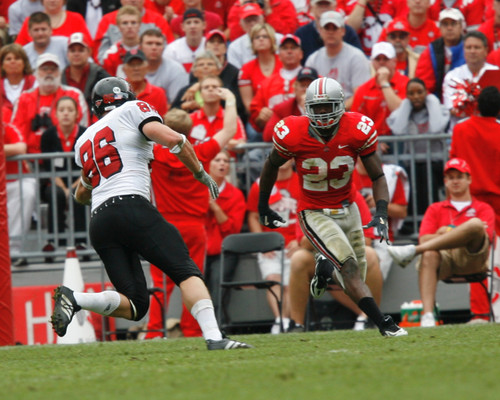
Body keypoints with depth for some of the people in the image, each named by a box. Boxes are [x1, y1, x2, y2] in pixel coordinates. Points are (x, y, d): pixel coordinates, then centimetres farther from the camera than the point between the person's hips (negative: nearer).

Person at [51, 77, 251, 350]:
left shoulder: (83, 143, 28)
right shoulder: (132, 110, 12)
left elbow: (81, 196, 39)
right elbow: (173, 139, -2)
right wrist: (201, 174, 9)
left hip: (99, 223, 6)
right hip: (131, 209, -6)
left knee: (134, 306, 5)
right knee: (186, 272, -9)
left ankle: (73, 298, -14)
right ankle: (213, 337, -27)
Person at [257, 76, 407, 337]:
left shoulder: (358, 131, -17)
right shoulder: (292, 135, -20)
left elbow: (377, 177, -9)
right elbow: (271, 166, 1)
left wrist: (381, 214, -25)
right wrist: (263, 206, 11)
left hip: (347, 209, 4)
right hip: (314, 214, -4)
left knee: (356, 277, 12)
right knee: (350, 269, -22)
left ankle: (325, 269, 45)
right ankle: (384, 324, -23)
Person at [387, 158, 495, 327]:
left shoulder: (483, 208, 23)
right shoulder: (435, 209, 29)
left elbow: (485, 236, 1)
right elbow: (424, 239, 11)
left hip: (472, 257, -1)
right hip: (444, 259, 1)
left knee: (475, 224, -32)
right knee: (429, 254, -37)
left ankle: (413, 250, -34)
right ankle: (427, 316, -49)